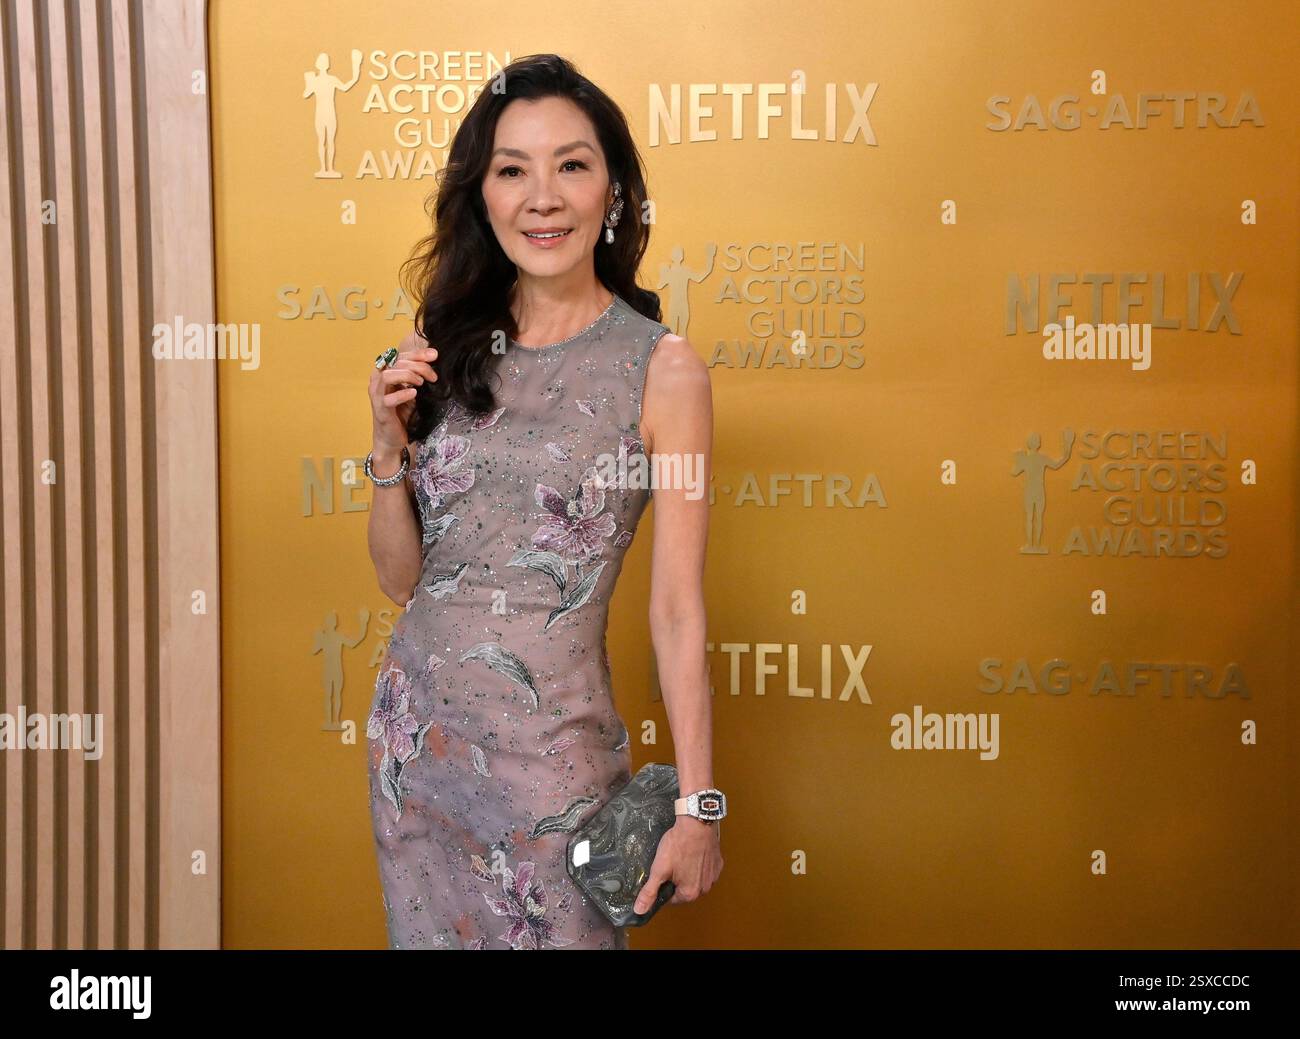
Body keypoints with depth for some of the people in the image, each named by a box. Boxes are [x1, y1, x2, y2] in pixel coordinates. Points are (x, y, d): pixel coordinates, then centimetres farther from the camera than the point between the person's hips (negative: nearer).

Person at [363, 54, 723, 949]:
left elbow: (677, 608, -10)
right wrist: (390, 447, -10)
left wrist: (697, 806, -11)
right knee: (428, 934, 21)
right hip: (416, 729, 5)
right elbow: (402, 577, 6)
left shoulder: (663, 367, -10)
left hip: (551, 745, -4)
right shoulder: (449, 351, 2)